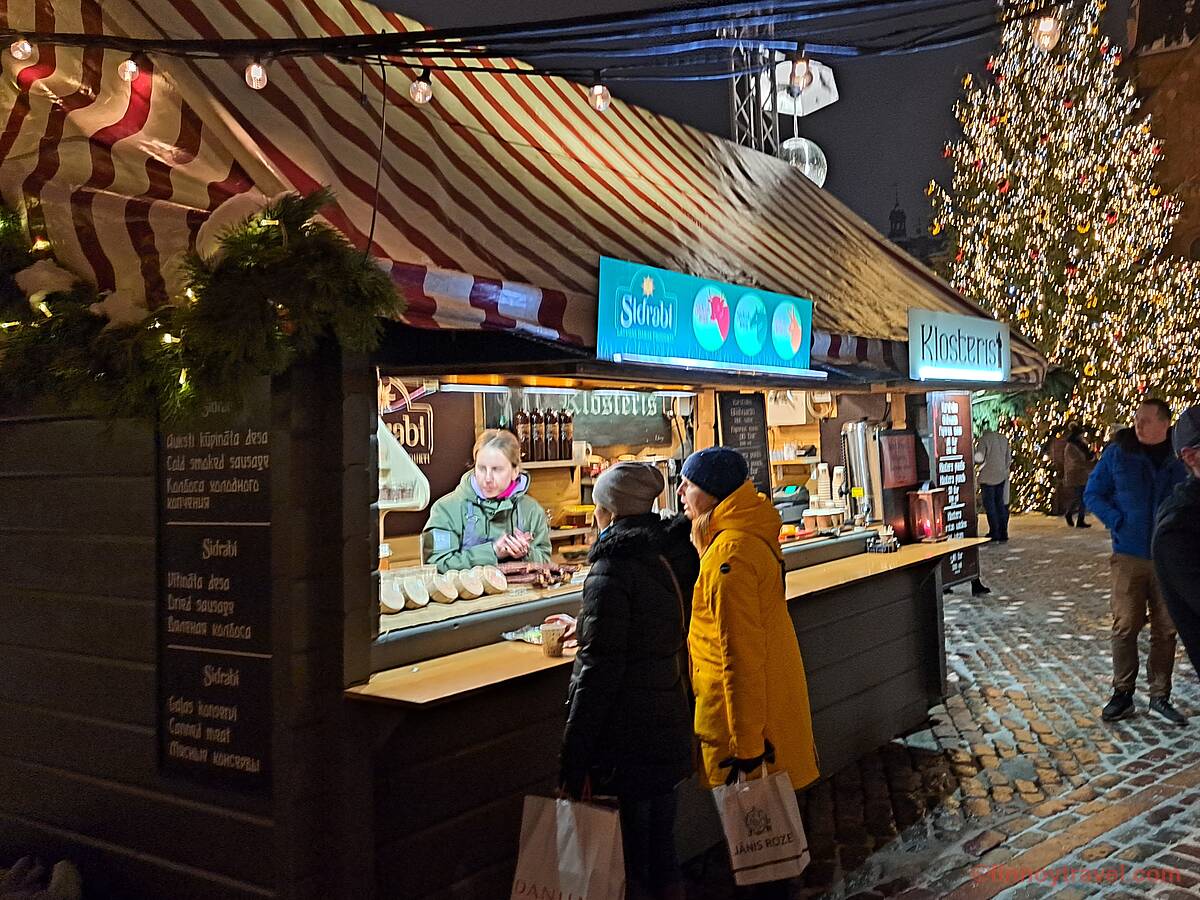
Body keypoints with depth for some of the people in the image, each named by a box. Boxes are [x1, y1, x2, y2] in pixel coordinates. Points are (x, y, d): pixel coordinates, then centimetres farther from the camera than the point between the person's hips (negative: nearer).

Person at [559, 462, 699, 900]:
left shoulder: (611, 573, -18)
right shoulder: (676, 555, 4)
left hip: (625, 743, -8)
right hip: (670, 730, 8)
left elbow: (599, 671, -20)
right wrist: (584, 624, 30)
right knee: (662, 855, 19)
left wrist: (574, 761, -16)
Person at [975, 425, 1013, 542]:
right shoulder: (1004, 439, 10)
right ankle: (1003, 535, 11)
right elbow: (1009, 459, 13)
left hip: (988, 477, -6)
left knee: (989, 505, 1)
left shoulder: (984, 439, -9)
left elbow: (979, 458, -17)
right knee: (1000, 505, 10)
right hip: (1001, 477, 6)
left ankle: (994, 533, 0)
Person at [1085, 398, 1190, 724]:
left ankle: (1160, 697, 20)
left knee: (1166, 630, 9)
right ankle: (1122, 694, 13)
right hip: (1129, 556, -2)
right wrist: (1118, 522, -10)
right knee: (1125, 626, 1)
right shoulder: (1118, 452, -4)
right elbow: (1093, 493, 3)